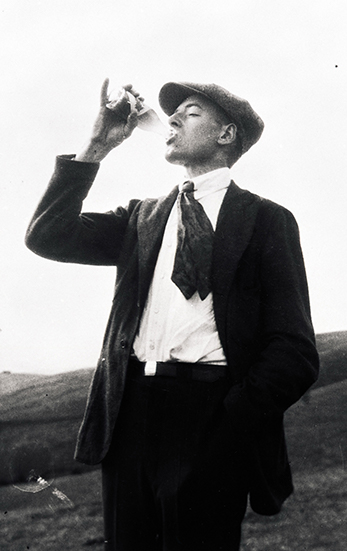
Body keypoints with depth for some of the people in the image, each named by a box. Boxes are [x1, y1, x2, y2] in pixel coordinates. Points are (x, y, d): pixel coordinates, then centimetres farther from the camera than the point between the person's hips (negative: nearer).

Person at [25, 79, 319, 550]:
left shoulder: (266, 220, 5)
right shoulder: (142, 218, 18)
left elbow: (295, 354, -1)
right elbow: (48, 237, 7)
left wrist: (228, 429, -12)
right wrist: (98, 146, 4)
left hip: (208, 418, -3)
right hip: (130, 413, 4)